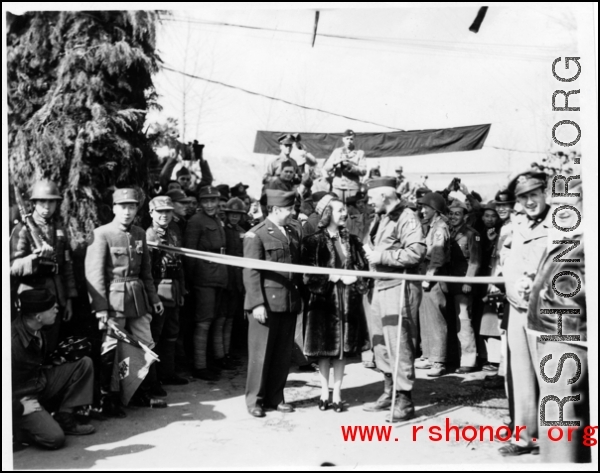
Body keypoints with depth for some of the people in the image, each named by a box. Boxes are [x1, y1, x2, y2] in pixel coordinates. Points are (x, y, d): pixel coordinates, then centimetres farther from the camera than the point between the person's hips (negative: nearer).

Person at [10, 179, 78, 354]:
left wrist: (69, 299, 9)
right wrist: (35, 256, -30)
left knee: (51, 348, 13)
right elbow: (13, 267, -11)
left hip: (56, 298, 4)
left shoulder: (60, 229, 8)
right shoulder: (22, 230, -6)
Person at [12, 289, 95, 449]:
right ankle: (17, 425, 6)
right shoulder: (13, 341, -30)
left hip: (40, 383, 8)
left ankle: (64, 418, 0)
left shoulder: (37, 330, -3)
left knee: (84, 363, -3)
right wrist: (21, 406, -21)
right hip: (20, 399, -8)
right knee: (54, 438, -22)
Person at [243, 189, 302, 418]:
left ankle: (275, 397, 24)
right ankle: (255, 399, 17)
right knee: (260, 353, 3)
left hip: (289, 303, 6)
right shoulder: (256, 235, -7)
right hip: (266, 303, -6)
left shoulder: (293, 233, 13)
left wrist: (299, 296, 8)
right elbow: (250, 272, -10)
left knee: (284, 354, 11)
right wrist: (257, 303, -16)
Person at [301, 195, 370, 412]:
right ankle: (324, 393, 16)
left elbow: (363, 268, 7)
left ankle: (337, 394, 15)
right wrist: (338, 277, -14)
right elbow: (310, 275, -10)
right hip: (325, 301, -4)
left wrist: (354, 279, -12)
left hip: (349, 301, 4)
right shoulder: (314, 241, -4)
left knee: (342, 349, 7)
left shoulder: (351, 240, 10)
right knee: (325, 350, 3)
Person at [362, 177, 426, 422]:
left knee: (398, 344, -5)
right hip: (381, 285, 10)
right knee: (380, 343, 15)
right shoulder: (381, 219, 17)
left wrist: (381, 256, -19)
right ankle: (389, 393, 28)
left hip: (399, 286, -10)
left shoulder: (406, 218, -12)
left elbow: (417, 251, -24)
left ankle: (405, 400, 5)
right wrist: (370, 251, 6)